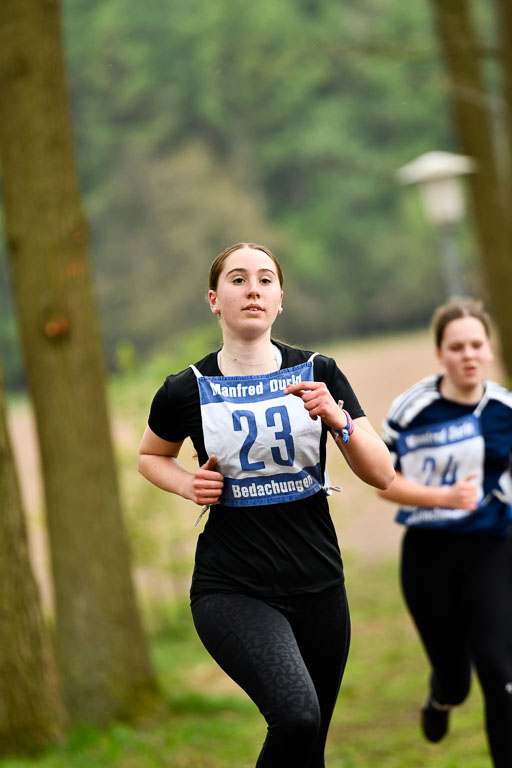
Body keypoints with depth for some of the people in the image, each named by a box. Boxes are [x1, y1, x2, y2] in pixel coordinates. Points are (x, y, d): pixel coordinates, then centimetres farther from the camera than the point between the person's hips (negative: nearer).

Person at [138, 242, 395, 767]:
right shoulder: (186, 391, -3)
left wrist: (337, 419, -19)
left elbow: (381, 476, -1)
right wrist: (189, 485, -3)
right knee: (296, 716, -28)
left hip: (318, 585, 3)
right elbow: (150, 457, 18)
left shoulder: (319, 374, 2)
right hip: (232, 590, -3)